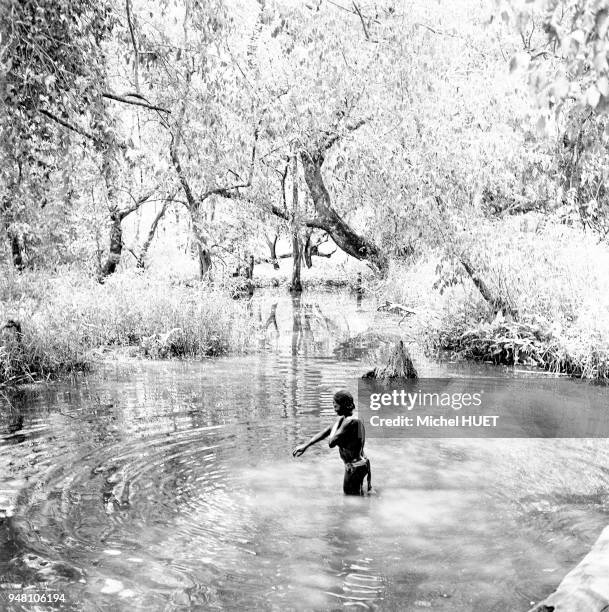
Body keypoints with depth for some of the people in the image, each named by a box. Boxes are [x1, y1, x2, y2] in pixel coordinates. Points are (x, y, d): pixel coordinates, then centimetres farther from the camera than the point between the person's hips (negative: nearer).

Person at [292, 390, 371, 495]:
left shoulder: (349, 422, -25)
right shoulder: (345, 419, 6)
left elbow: (331, 442, -26)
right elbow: (326, 432, 11)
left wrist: (338, 421, -15)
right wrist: (305, 445, 11)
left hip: (354, 468, -10)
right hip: (360, 464, 10)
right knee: (358, 498, 26)